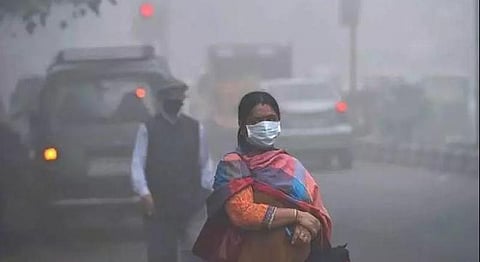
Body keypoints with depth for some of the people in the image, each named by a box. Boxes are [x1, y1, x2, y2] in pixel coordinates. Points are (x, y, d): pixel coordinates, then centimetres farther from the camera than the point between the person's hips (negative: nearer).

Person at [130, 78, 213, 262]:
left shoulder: (195, 128, 10)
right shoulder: (148, 129, 2)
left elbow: (204, 165, 10)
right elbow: (137, 164, -5)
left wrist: (208, 193, 0)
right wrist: (144, 193, -19)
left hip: (191, 205, 1)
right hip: (159, 206, -1)